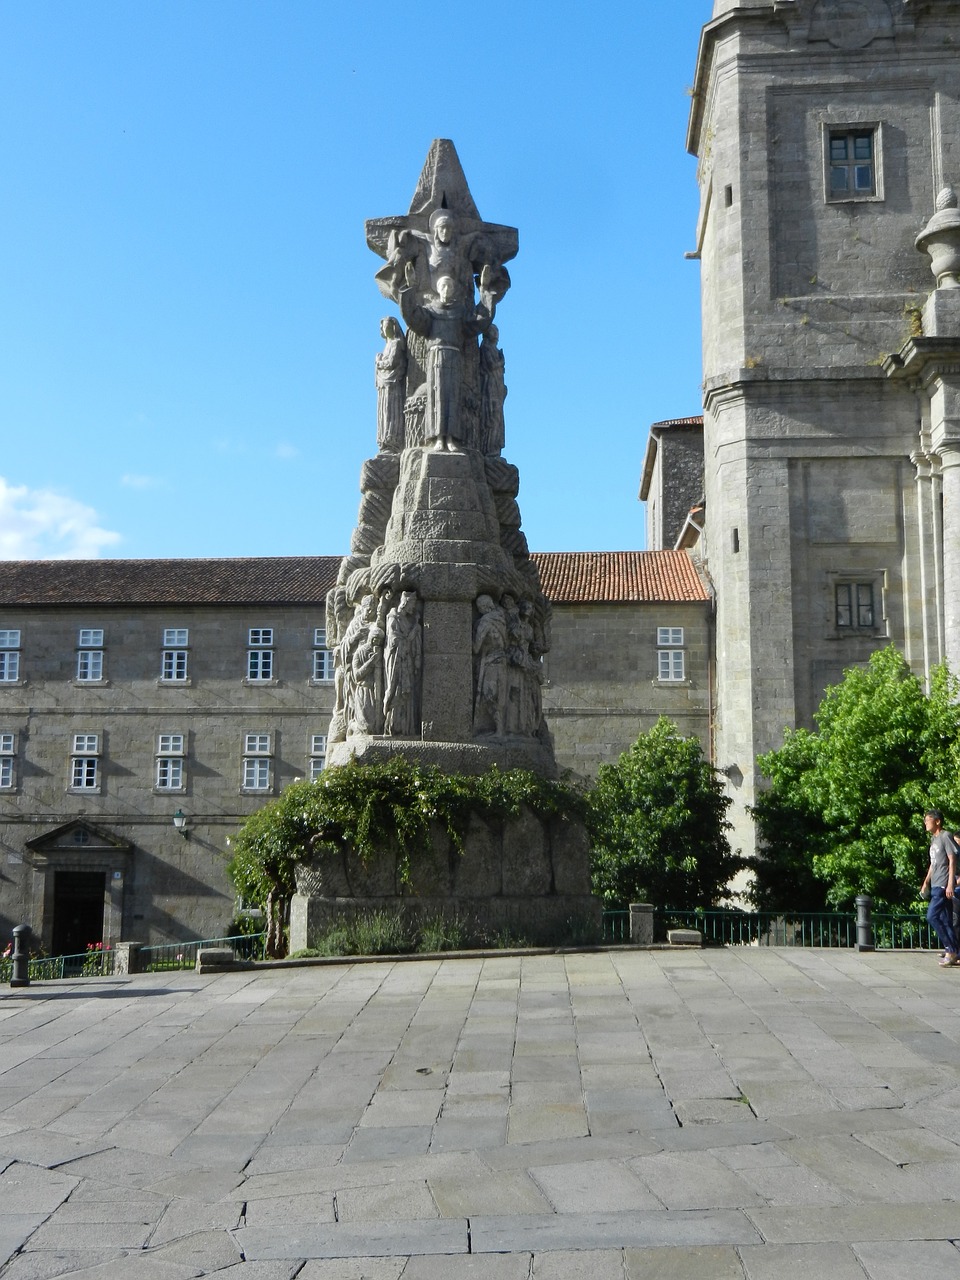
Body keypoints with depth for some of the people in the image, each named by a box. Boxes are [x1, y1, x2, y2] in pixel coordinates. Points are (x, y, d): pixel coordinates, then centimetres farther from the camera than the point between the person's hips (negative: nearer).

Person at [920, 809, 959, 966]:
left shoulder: (946, 836, -7)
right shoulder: (934, 839, 19)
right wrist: (926, 883, 20)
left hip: (944, 885, -9)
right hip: (936, 886, 9)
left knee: (932, 916, -14)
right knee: (946, 921, 7)